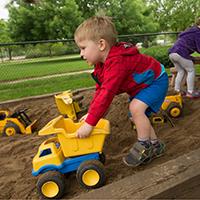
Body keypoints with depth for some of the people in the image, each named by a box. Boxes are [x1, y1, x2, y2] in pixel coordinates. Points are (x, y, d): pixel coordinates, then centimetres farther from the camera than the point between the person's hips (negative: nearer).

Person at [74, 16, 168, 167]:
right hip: (140, 85, 10)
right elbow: (100, 90, -1)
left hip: (155, 80, -10)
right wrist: (90, 114, -9)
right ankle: (155, 145, 25)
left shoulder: (117, 62, -38)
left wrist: (89, 123, -40)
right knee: (137, 116, 9)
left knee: (136, 108, -29)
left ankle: (144, 145, -8)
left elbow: (107, 94, -43)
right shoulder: (102, 64, -4)